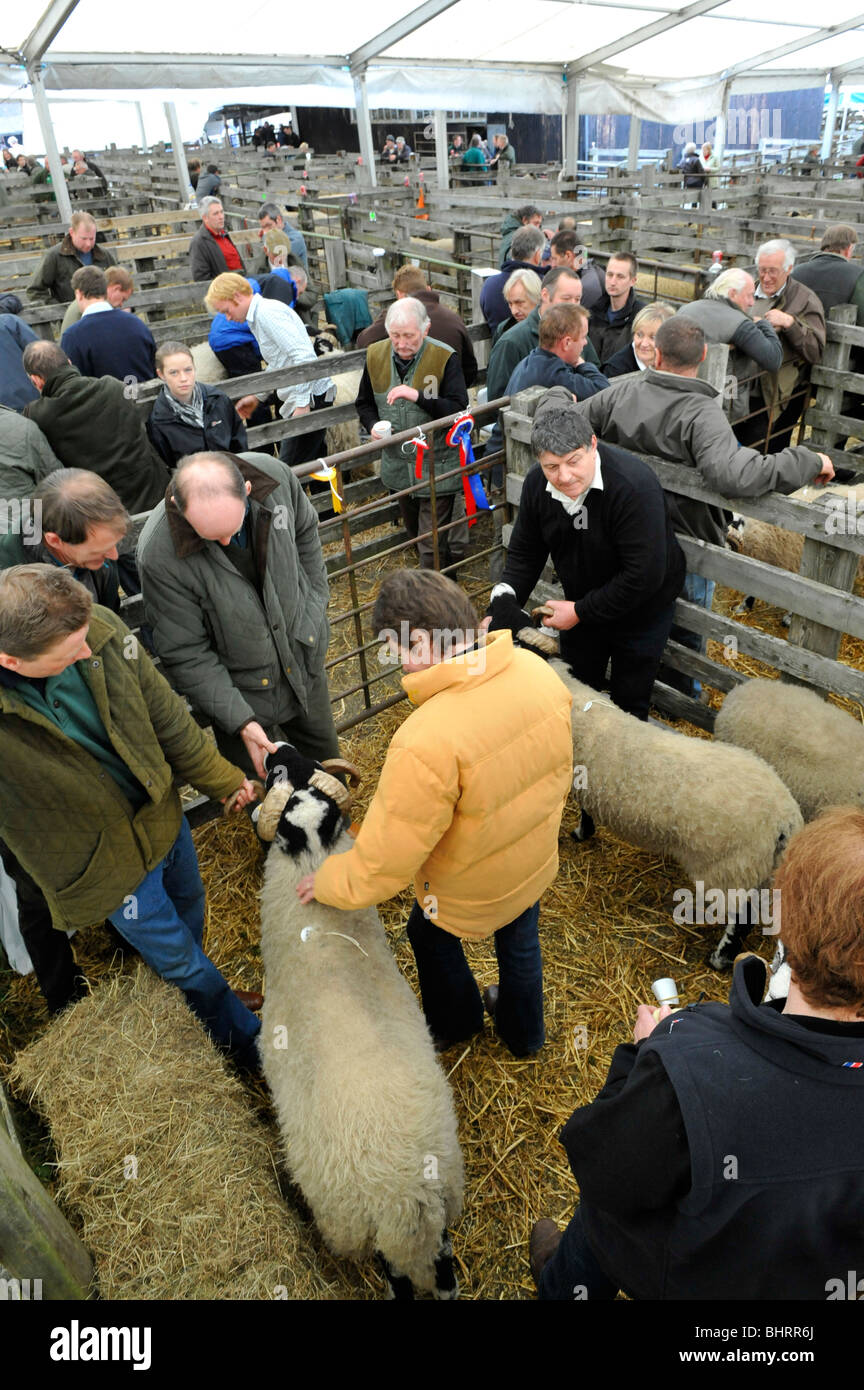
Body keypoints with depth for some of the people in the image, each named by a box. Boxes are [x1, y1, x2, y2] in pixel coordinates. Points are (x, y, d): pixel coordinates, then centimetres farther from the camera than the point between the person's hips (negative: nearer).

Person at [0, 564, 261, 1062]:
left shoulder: (101, 629, -22)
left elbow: (165, 713, -7)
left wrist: (222, 778, 4)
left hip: (164, 814, 5)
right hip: (111, 866, -4)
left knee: (189, 906, 31)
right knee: (180, 962, 18)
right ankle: (246, 1039, 47)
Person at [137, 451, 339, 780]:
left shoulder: (276, 477, -22)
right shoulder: (159, 554, -32)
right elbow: (185, 654, -21)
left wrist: (316, 603, 5)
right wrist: (240, 721, -23)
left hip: (304, 661, 4)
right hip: (237, 688, -4)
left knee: (328, 767, 26)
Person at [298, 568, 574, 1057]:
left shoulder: (425, 745, -42)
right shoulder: (538, 671, -20)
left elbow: (384, 863, -31)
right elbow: (559, 766, -2)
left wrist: (329, 885, -10)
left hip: (471, 894, -5)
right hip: (538, 861, 5)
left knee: (430, 935, 29)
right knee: (520, 940, 33)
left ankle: (455, 1021, 59)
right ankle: (525, 1033, 62)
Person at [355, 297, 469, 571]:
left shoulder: (445, 357, -14)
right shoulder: (376, 355, 0)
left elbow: (460, 410, -20)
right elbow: (364, 403, 13)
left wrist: (418, 396, -31)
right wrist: (373, 425, -9)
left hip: (438, 466, -5)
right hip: (398, 465, 6)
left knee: (433, 543, -5)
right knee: (414, 532, 22)